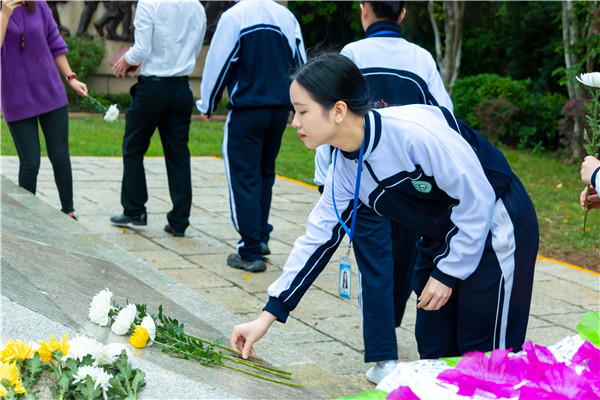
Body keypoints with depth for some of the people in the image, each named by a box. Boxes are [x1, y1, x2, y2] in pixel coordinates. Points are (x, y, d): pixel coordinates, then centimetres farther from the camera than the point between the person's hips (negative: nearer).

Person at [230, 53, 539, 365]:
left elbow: (476, 198, -24)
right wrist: (267, 317, -2)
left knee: (485, 355, -4)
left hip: (496, 229, -7)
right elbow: (318, 239, 1)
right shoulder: (343, 169, -5)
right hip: (442, 237, 7)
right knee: (434, 352, 10)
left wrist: (447, 273, -16)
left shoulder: (415, 131, -30)